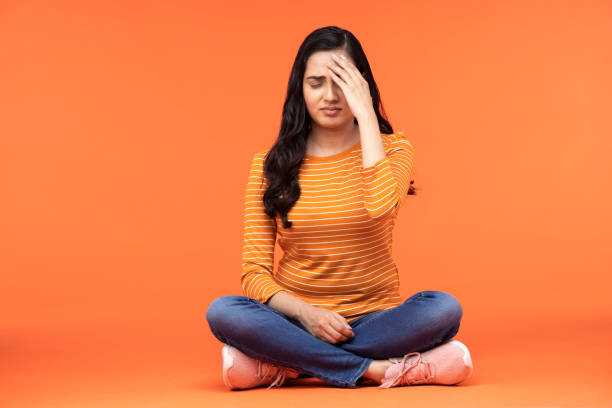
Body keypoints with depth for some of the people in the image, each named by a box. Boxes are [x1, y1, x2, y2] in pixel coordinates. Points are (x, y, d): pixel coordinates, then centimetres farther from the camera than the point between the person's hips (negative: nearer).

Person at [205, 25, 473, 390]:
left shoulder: (392, 148, 2)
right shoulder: (269, 165, 3)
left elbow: (380, 206, -24)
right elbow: (255, 272, -1)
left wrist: (366, 113, -16)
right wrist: (304, 312, -20)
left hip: (374, 319, 0)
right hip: (297, 320, 0)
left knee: (443, 308, -30)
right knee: (222, 312, -29)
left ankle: (288, 364, -24)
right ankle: (374, 369, -26)